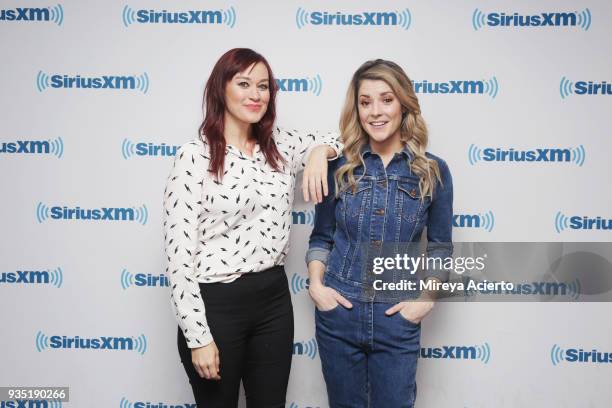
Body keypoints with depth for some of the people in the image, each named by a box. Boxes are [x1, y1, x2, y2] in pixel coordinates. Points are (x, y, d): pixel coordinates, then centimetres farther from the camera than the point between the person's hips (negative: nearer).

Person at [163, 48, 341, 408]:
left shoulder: (281, 145, 4)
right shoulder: (195, 156, -11)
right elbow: (179, 256, -13)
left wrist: (320, 151, -6)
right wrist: (198, 337, -14)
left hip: (274, 297, 5)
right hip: (216, 304, -5)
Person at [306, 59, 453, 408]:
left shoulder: (433, 170, -2)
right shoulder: (340, 166, 0)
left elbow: (440, 246, 5)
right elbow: (321, 236, 8)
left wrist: (426, 298, -5)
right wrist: (316, 284, -5)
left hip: (398, 318, -1)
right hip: (338, 313, 1)